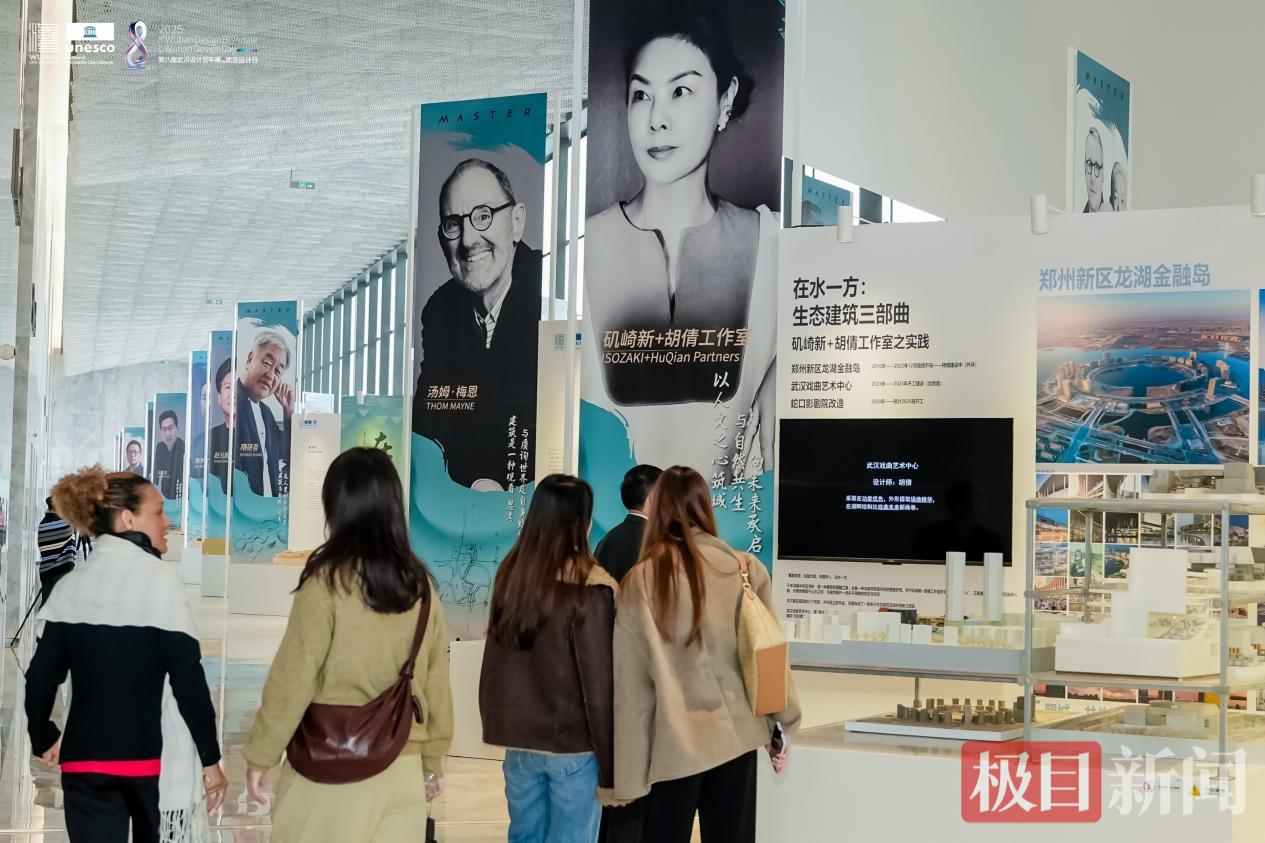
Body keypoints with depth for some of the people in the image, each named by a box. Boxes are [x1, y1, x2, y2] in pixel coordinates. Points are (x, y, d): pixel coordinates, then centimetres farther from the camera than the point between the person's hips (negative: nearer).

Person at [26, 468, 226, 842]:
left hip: (85, 760, 4)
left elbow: (41, 677, 6)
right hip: (154, 758, -4)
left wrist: (43, 738, 23)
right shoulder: (160, 579, -10)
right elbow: (188, 679, -12)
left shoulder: (71, 585, 4)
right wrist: (210, 758, -5)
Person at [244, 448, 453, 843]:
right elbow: (436, 680, 8)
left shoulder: (328, 580, -11)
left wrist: (261, 755, -1)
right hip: (403, 766, 4)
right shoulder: (420, 584, 3)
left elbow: (293, 677, -10)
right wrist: (434, 760, 19)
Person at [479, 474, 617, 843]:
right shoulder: (590, 588, -15)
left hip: (518, 737, 5)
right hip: (572, 743, -5)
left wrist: (497, 724, 16)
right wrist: (610, 764, -8)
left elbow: (495, 664, 7)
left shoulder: (510, 574, 0)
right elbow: (599, 684, -13)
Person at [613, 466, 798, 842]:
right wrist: (781, 726, 14)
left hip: (674, 741, -2)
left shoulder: (641, 581, -8)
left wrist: (626, 770, -2)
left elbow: (631, 681, -8)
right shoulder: (746, 570, -4)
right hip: (736, 733, 2)